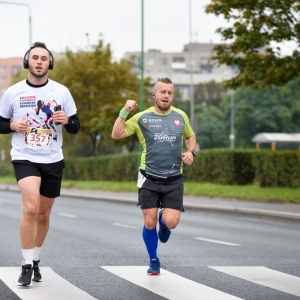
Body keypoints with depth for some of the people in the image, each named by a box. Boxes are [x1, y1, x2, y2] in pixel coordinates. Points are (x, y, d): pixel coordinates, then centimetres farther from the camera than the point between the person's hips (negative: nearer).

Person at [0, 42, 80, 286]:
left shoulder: (61, 91, 1)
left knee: (43, 214, 12)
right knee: (31, 207, -23)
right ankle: (26, 265, -13)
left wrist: (67, 120, -17)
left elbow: (75, 127, 5)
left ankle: (35, 260, 33)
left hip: (53, 160, 3)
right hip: (24, 157, -3)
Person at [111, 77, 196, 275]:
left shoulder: (181, 116, 5)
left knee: (171, 222, -12)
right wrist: (124, 112, -16)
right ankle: (154, 261, 22)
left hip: (174, 179, 1)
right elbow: (116, 135, -5)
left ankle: (163, 222, 28)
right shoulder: (142, 118, -2)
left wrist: (191, 151, 2)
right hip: (149, 179, -1)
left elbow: (191, 136, 22)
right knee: (150, 223, 0)